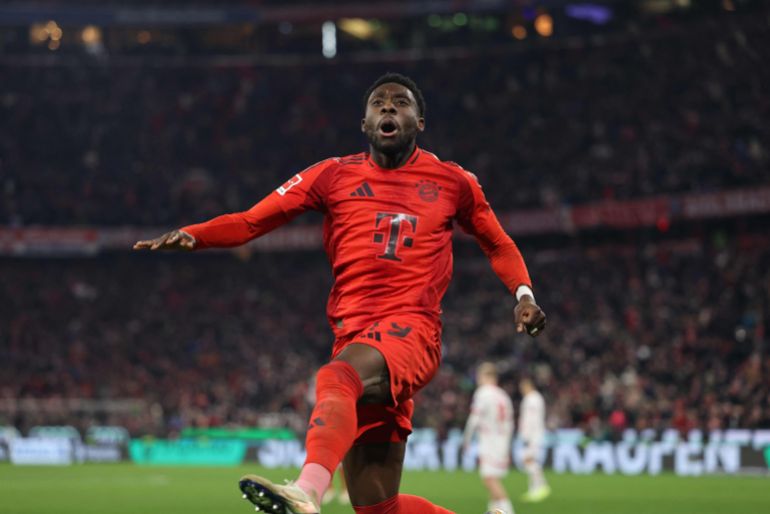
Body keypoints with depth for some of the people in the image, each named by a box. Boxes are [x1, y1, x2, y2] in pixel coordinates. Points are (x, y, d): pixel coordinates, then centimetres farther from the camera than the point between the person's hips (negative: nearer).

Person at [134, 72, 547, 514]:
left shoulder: (453, 182, 13)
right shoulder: (335, 176, 14)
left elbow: (499, 245, 27)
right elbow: (252, 221, 9)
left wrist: (524, 293, 9)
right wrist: (190, 236, -8)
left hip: (413, 330, -4)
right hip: (357, 338, 4)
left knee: (336, 378, -38)